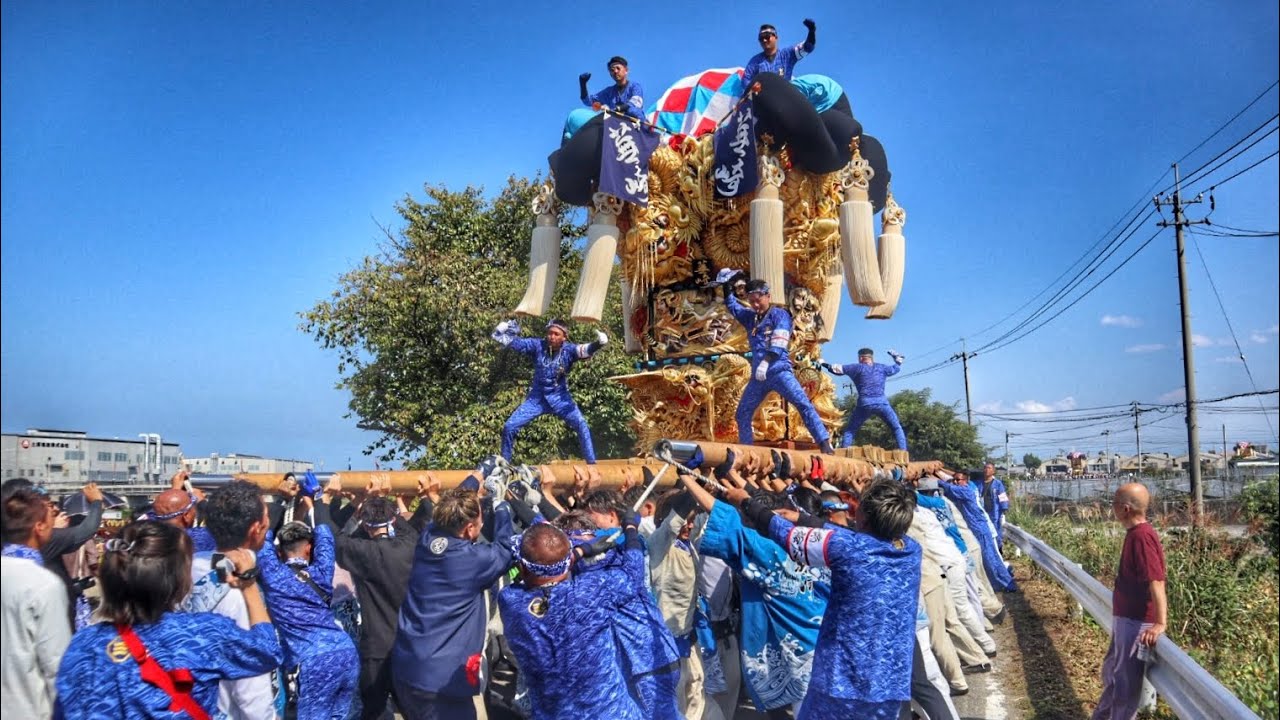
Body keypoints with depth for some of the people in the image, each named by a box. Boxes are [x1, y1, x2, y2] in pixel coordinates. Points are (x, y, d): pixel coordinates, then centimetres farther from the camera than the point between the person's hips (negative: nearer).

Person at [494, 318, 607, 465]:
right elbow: (514, 342, -10)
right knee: (509, 427, -3)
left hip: (560, 397, -2)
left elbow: (585, 350, -32)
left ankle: (591, 464, -9)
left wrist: (598, 343, -53)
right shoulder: (537, 345, -11)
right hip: (537, 397, 2)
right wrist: (501, 331, -29)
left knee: (581, 425, -19)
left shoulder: (568, 349, -15)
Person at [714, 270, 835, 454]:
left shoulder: (780, 314, -3)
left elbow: (778, 344, -15)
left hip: (779, 371, -7)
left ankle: (825, 443, -23)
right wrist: (729, 288, 14)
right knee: (742, 414, 8)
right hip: (758, 375, 7)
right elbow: (732, 306, 30)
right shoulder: (750, 317, 16)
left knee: (803, 404, -21)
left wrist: (765, 363, -27)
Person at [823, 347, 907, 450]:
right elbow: (896, 368, 34)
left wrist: (823, 364, 19)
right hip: (882, 403, 1)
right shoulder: (881, 367, 17)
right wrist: (897, 359, 53)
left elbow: (838, 369, 7)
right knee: (897, 428, 12)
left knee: (850, 429, 10)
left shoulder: (858, 367, 9)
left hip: (864, 404, -1)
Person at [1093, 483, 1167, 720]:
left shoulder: (1141, 535, -23)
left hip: (1137, 622, -10)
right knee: (1112, 672, 23)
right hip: (1126, 617, 10)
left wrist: (1160, 624, -32)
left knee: (1126, 682, 3)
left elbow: (1156, 581, -29)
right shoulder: (1135, 533, 7)